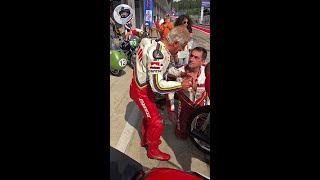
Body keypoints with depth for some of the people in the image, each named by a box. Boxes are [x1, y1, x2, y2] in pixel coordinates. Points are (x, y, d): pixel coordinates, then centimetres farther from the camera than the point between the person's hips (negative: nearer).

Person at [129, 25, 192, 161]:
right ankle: (153, 151, 26)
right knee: (157, 123, 1)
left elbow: (166, 66, 15)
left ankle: (145, 140, 49)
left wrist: (180, 74, 2)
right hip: (141, 92, -9)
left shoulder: (162, 47, -2)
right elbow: (157, 85, -36)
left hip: (148, 88, 10)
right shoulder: (157, 54, -33)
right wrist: (181, 85, -27)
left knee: (149, 115, 25)